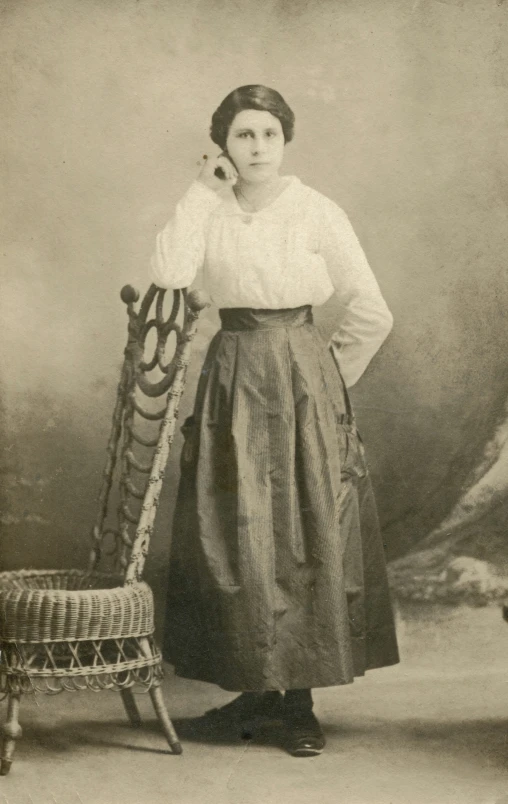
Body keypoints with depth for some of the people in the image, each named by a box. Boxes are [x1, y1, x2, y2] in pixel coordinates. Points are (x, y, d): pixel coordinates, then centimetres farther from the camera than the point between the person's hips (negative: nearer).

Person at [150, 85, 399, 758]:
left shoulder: (317, 213, -3)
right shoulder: (208, 212, 5)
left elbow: (371, 316, 0)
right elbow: (168, 276, -15)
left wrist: (326, 382, 4)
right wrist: (202, 193, -10)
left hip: (304, 378, -2)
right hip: (231, 379, 3)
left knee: (308, 534, -1)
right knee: (235, 536, 4)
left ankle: (300, 696, 9)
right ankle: (258, 683, 18)